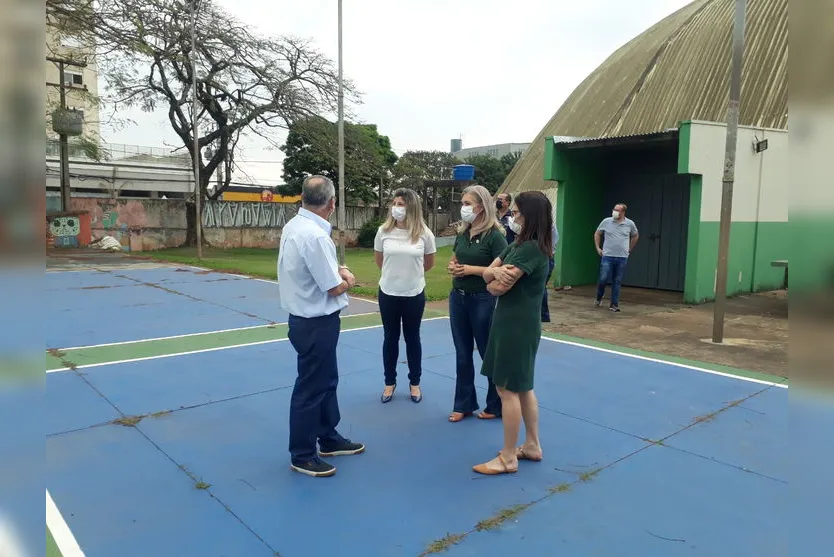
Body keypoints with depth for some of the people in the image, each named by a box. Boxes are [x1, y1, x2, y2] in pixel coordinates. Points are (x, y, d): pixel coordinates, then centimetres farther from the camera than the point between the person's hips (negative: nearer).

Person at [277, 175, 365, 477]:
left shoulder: (294, 225, 3)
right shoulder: (315, 235, -26)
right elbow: (336, 287, -21)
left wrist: (339, 270, -1)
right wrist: (346, 279, 0)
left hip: (307, 318, 10)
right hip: (316, 323, -10)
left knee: (326, 381, 22)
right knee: (311, 388, 5)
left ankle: (329, 439, 38)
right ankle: (302, 455, 21)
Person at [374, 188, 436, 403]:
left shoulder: (424, 233, -10)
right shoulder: (384, 231, -6)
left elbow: (429, 263, 6)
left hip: (414, 294, -1)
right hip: (388, 293, 1)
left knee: (412, 338, 13)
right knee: (390, 338, 12)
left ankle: (415, 383, 28)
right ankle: (390, 383, 27)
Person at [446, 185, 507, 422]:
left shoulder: (494, 235, -13)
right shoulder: (462, 233, 7)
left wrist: (472, 269, -21)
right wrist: (452, 267, -2)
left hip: (482, 300, -6)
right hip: (457, 297, 7)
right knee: (462, 353, 13)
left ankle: (496, 405, 23)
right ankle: (464, 404, 27)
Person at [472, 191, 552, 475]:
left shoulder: (532, 248, -19)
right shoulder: (517, 244, 12)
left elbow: (498, 288, -23)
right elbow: (487, 274, 6)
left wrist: (496, 279, 1)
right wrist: (496, 271, -17)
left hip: (517, 325, -10)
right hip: (514, 322, 10)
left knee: (507, 388, -2)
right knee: (523, 386, 17)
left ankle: (508, 457, 10)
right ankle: (532, 446, 29)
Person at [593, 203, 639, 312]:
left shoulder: (630, 224, 1)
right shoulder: (606, 221, -1)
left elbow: (635, 236, 19)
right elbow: (597, 234, 13)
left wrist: (629, 249, 16)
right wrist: (598, 248, 8)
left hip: (622, 258, 1)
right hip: (607, 256, -1)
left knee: (617, 282, 5)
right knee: (603, 279, -6)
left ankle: (614, 304, 14)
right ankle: (599, 297, 21)